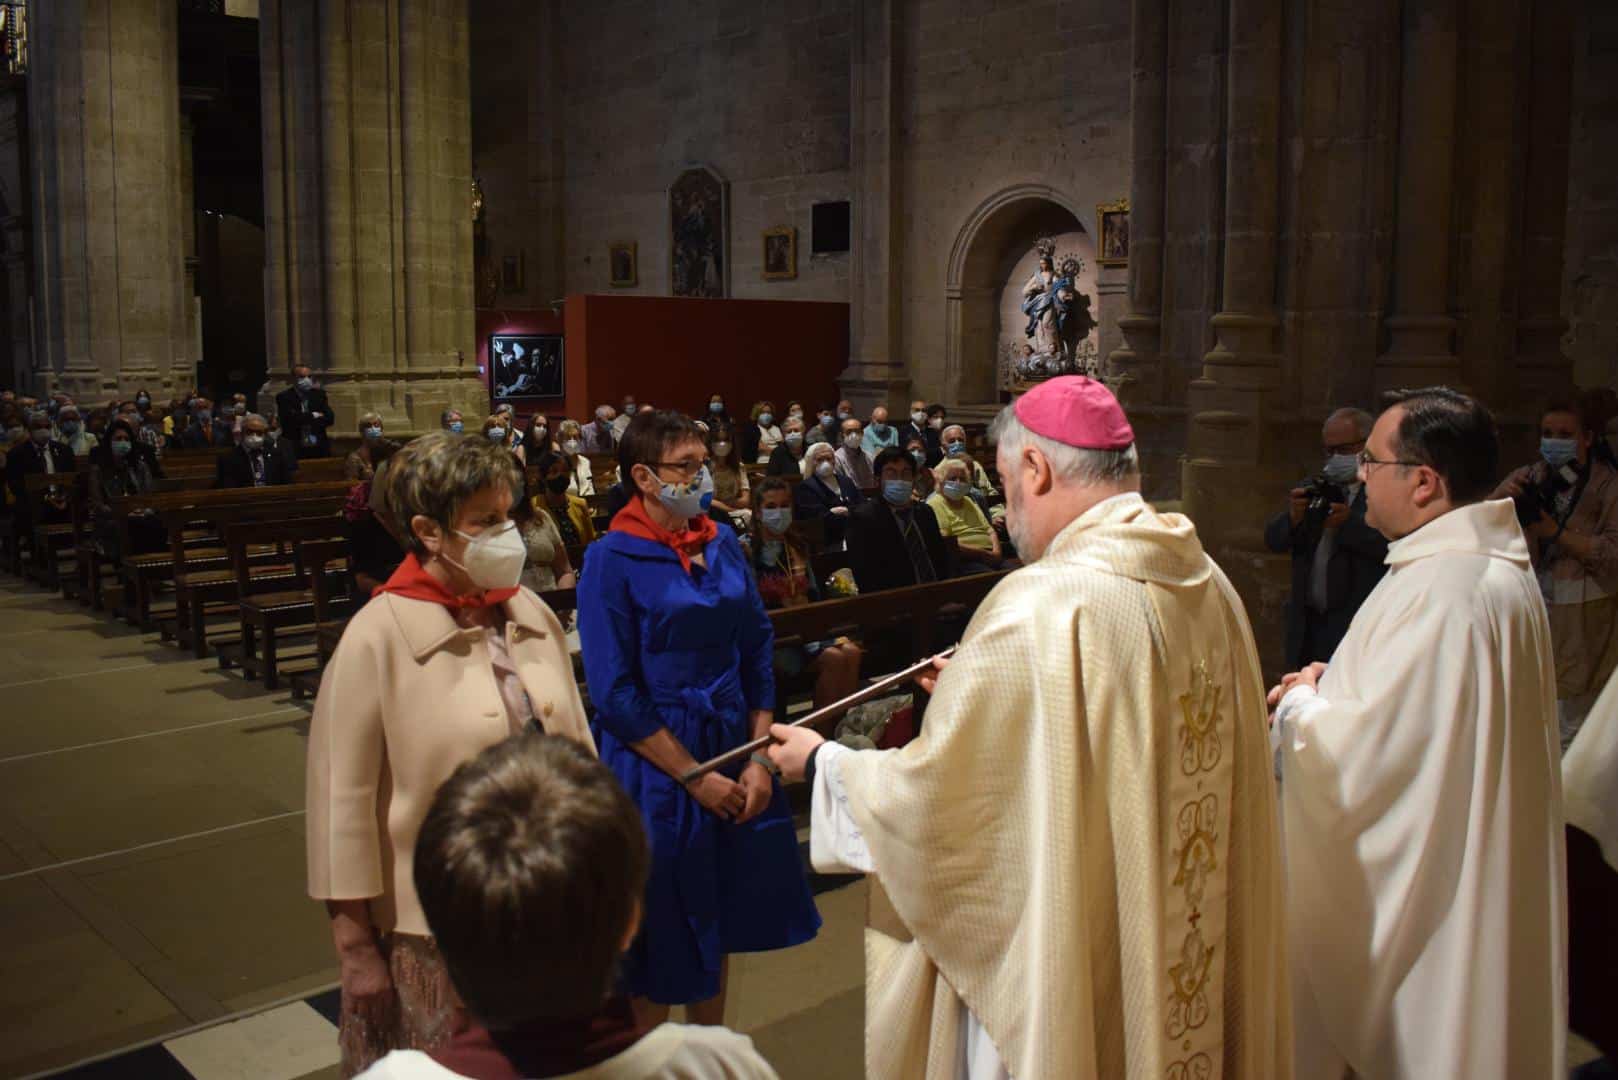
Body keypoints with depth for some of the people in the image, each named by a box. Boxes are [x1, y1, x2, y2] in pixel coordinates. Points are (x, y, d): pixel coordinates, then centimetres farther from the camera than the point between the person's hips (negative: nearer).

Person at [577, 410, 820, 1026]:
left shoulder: (723, 545, 4)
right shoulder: (611, 560, -12)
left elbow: (757, 652, 5)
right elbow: (615, 693, -14)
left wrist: (760, 759, -4)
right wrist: (696, 777, -15)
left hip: (732, 749, 5)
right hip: (655, 762, -5)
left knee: (718, 919, 18)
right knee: (660, 935, 8)